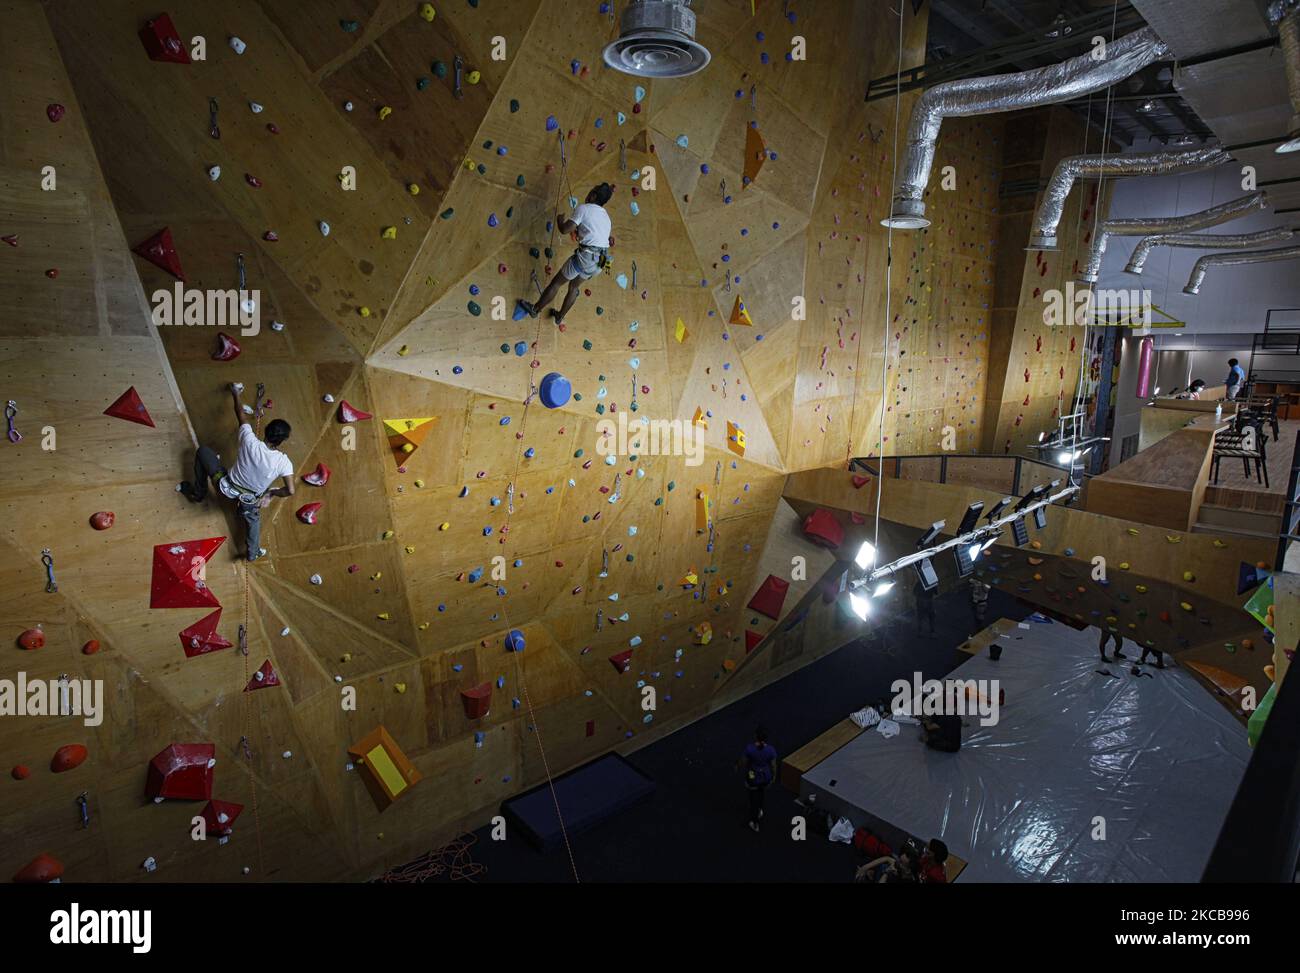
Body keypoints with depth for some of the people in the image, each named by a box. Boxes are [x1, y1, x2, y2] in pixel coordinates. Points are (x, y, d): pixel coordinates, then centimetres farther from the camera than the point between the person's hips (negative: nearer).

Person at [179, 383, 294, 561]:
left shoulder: (250, 442, -28)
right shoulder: (284, 462, -27)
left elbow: (241, 416, -10)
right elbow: (290, 491, -25)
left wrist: (236, 395, 7)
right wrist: (271, 493, -4)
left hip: (226, 488, -1)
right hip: (250, 499, 1)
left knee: (203, 451, 19)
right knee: (253, 518, 34)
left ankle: (198, 493, 31)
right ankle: (253, 552, 45)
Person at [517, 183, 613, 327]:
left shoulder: (584, 208, -6)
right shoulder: (605, 215, 16)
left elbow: (565, 230, -12)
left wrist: (559, 219, 10)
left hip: (586, 255, -7)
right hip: (601, 259, 7)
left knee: (556, 281, 9)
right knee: (574, 285, 26)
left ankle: (535, 310, 21)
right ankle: (560, 316, 37)